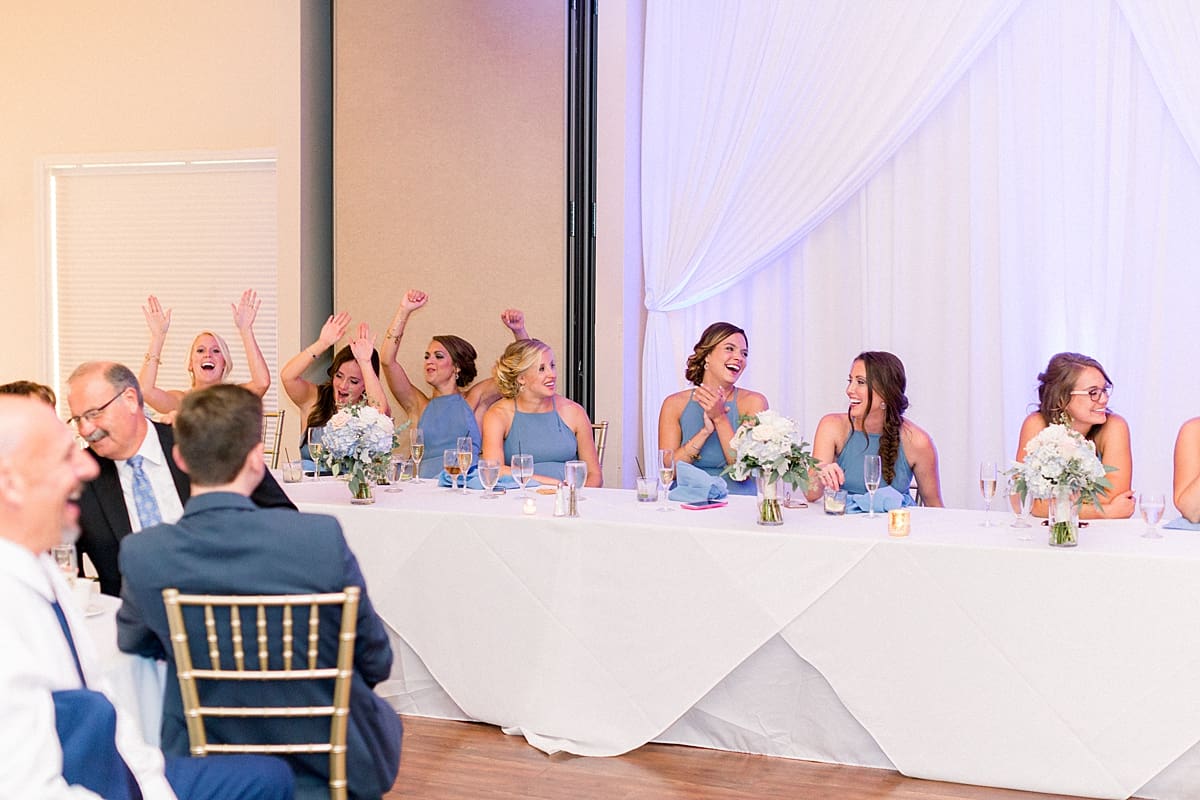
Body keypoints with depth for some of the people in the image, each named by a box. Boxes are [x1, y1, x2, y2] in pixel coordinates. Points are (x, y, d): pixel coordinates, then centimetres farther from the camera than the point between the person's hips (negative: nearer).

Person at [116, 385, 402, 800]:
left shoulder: (141, 555, -17)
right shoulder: (323, 537, -24)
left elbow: (133, 641, 6)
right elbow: (376, 663, -9)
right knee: (384, 717, 33)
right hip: (333, 764, -2)